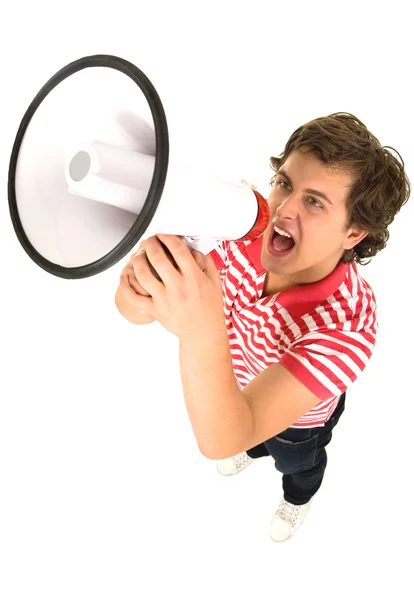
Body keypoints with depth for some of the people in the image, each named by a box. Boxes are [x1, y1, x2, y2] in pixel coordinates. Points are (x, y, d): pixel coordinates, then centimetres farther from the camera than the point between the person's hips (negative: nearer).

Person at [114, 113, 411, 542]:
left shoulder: (348, 325, -47)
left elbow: (220, 440, -53)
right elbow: (134, 306, -29)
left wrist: (201, 331, -71)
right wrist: (138, 293, -55)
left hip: (300, 416, -3)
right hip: (239, 387, 4)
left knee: (298, 462, 33)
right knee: (253, 441, 38)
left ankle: (297, 498, 70)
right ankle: (257, 451, 75)